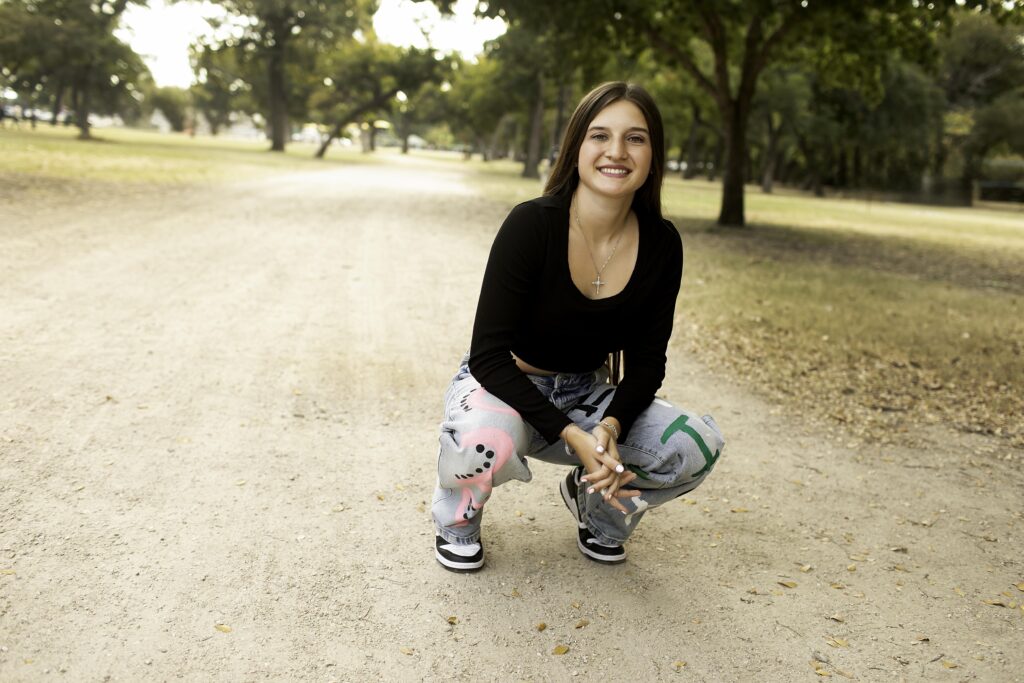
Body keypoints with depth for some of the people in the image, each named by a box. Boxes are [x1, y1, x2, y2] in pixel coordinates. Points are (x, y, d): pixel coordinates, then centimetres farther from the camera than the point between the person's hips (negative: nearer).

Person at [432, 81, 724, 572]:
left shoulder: (661, 245, -10)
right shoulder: (531, 224, -23)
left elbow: (646, 361, -3)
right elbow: (489, 354, -22)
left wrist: (610, 427, -24)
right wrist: (572, 435, -30)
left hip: (586, 396, 4)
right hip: (501, 386, -4)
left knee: (699, 445, -19)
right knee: (485, 440, -39)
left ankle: (595, 506, 13)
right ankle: (458, 520, 0)